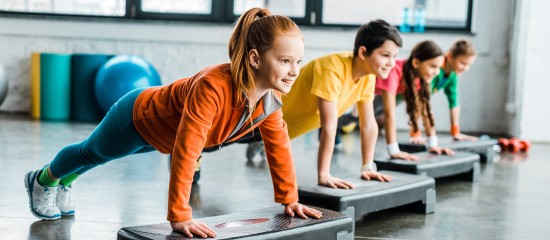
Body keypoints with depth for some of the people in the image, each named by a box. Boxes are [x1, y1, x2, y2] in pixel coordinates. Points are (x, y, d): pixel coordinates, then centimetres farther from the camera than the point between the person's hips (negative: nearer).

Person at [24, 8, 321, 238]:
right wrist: (179, 215, -47)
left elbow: (278, 145, -10)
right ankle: (43, 180, 60)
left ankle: (63, 182, 67)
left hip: (160, 130, 7)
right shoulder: (213, 87, -48)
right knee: (91, 152, 26)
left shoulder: (272, 96, -24)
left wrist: (289, 199, -7)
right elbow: (185, 152, -49)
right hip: (137, 118, -7)